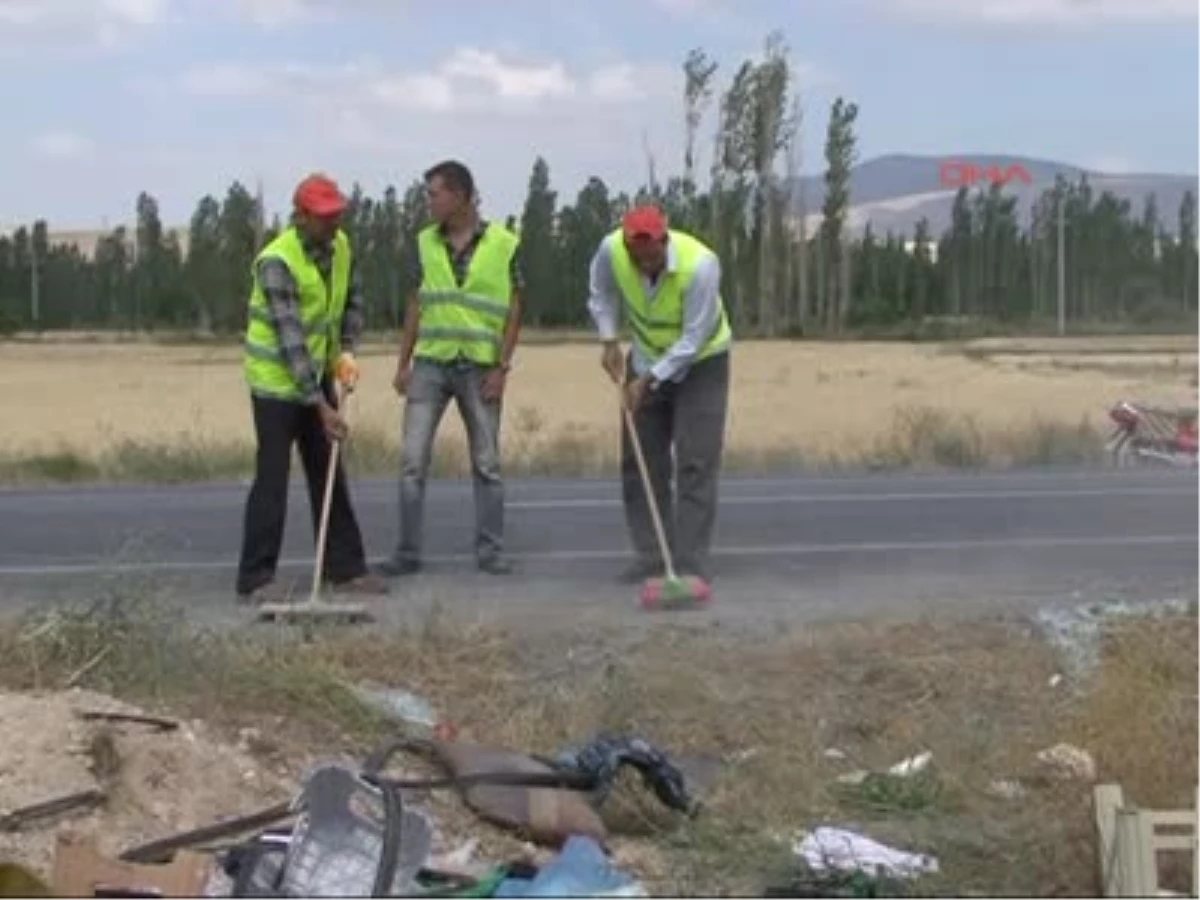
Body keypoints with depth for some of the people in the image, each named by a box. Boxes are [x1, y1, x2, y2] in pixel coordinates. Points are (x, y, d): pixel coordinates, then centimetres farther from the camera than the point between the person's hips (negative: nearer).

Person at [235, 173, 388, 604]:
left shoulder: (341, 246, -1)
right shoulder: (276, 262, -24)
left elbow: (352, 301, 14)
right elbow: (290, 341, -27)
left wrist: (347, 352, -4)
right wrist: (321, 406, -28)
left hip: (317, 376, 7)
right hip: (276, 381, -7)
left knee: (329, 476, 11)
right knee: (272, 480, -6)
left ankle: (346, 568, 18)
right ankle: (255, 580, 0)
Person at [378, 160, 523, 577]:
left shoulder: (504, 244, -4)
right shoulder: (425, 242, 6)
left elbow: (513, 309, -3)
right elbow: (416, 305, 10)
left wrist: (501, 368, -10)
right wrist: (403, 362, 5)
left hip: (479, 367, -2)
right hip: (430, 363, 3)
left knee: (487, 463, 6)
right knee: (413, 459, -1)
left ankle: (490, 550, 16)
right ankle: (408, 552, 6)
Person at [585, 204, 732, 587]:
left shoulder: (700, 265, -34)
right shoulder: (611, 249, -23)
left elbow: (693, 339, -27)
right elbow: (601, 293, 1)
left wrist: (650, 381, -27)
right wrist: (609, 341, -9)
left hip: (701, 362, -4)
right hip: (646, 359, 4)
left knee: (695, 464, -9)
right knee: (640, 461, 4)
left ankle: (691, 564, -6)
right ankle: (651, 557, 13)